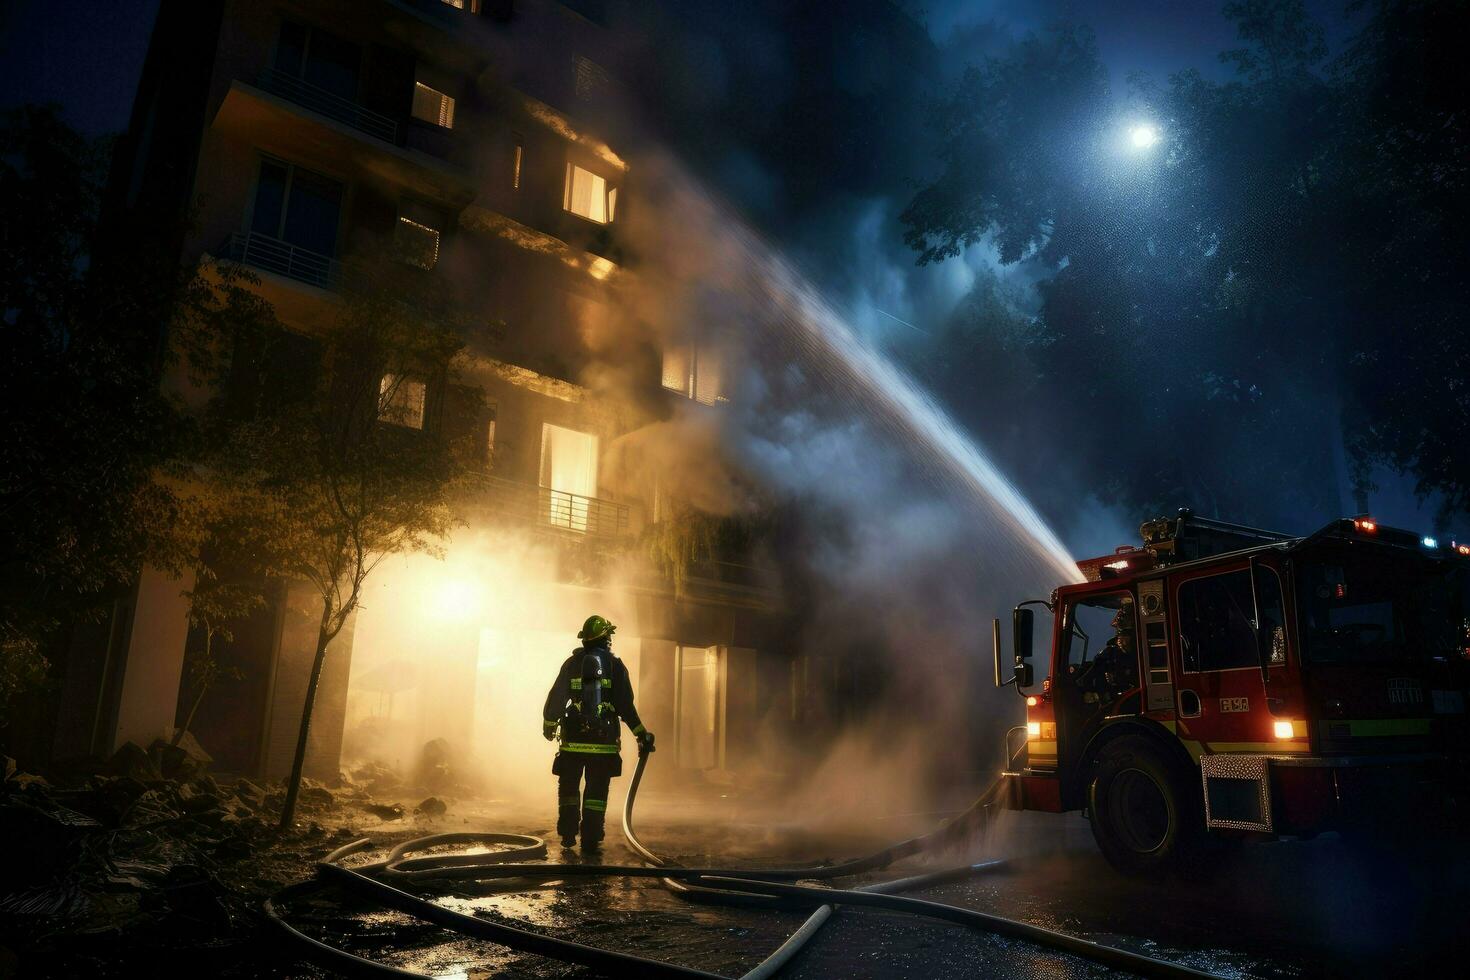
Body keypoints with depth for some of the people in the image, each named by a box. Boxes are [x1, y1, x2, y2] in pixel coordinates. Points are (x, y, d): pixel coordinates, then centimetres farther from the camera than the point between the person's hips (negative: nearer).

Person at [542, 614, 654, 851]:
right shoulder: (615, 666, -2)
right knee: (596, 791, 6)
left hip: (573, 740, 1)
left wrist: (548, 725, 18)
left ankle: (568, 836, 17)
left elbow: (556, 698, 2)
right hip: (604, 742, -1)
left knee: (568, 788, 16)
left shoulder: (572, 663, 1)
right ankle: (590, 840, 4)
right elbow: (626, 707, -5)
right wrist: (642, 734, 2)